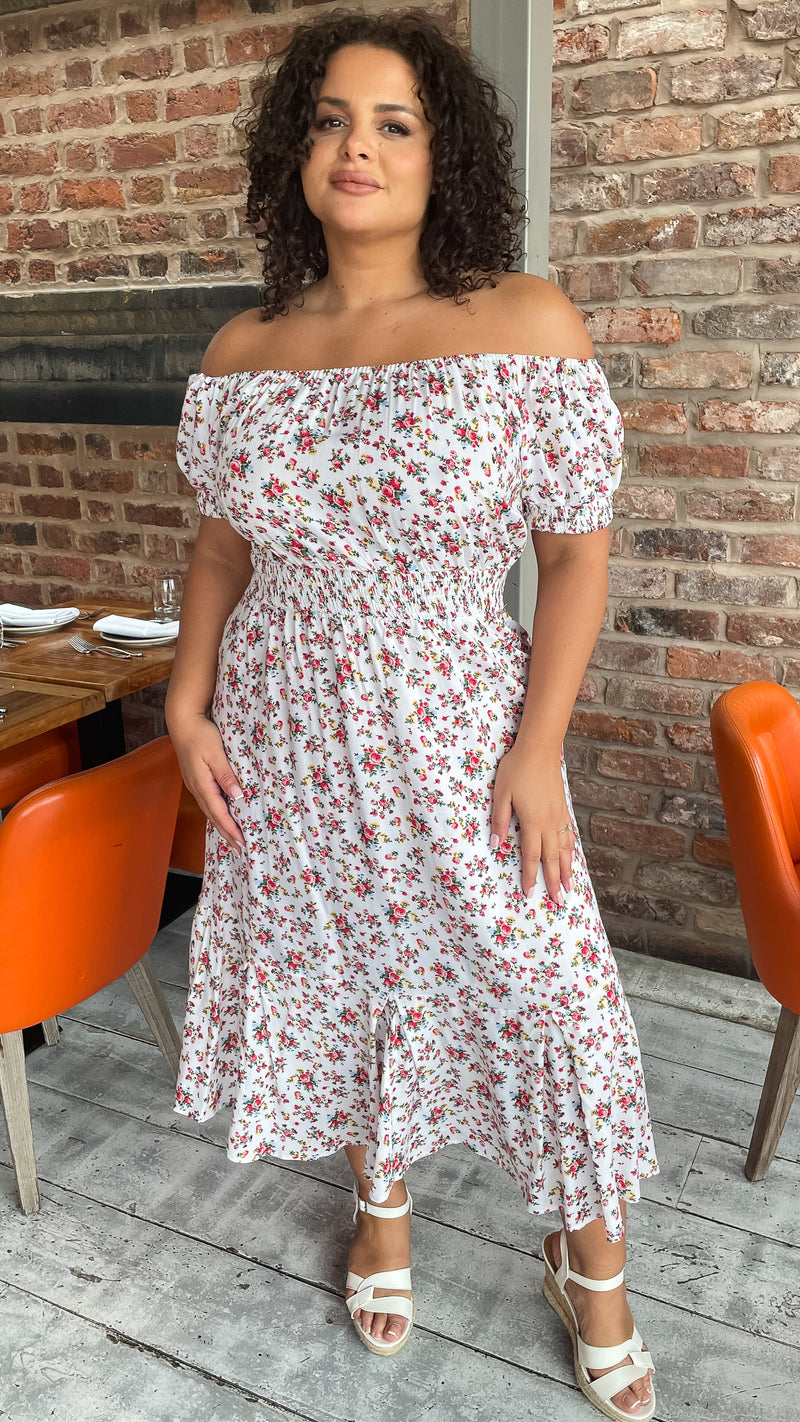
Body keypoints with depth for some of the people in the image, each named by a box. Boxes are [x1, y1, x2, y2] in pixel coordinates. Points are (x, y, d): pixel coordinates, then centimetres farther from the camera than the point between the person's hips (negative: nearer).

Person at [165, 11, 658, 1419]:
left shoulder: (528, 326, -9)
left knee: (541, 987, 4)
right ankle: (379, 1203, 46)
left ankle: (591, 1263, 35)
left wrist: (538, 748, -12)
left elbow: (577, 553, -7)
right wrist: (188, 705, 0)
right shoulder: (243, 353, 2)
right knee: (329, 970, 16)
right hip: (288, 738, 3)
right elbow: (222, 544, 11)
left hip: (459, 734, -2)